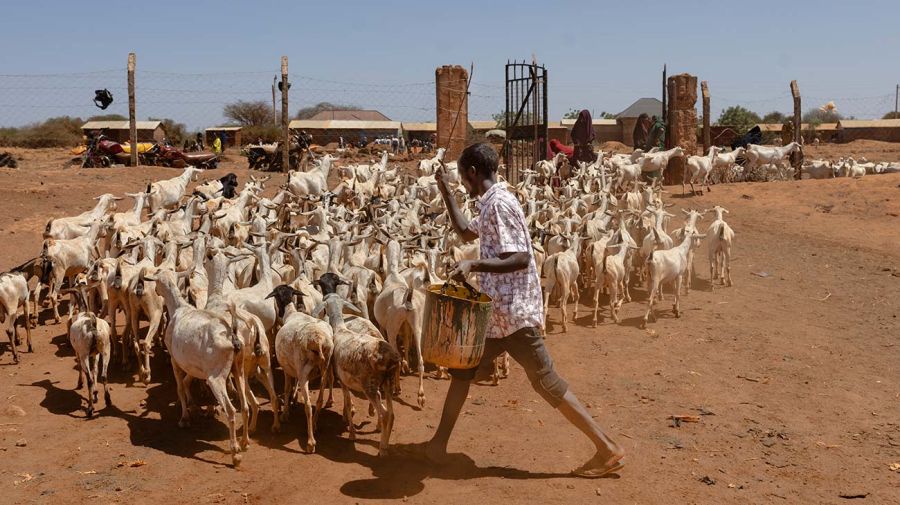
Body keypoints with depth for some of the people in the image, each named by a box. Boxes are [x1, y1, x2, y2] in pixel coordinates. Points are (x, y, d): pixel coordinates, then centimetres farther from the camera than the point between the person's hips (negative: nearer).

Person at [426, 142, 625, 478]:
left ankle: (607, 450, 2)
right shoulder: (491, 203, 13)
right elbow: (466, 232, 31)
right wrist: (445, 192, 26)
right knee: (462, 368, 15)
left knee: (546, 382, -4)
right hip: (497, 310, 10)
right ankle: (439, 444, 25)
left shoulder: (498, 204, -17)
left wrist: (473, 265, -29)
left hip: (513, 312, -10)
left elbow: (520, 259, -23)